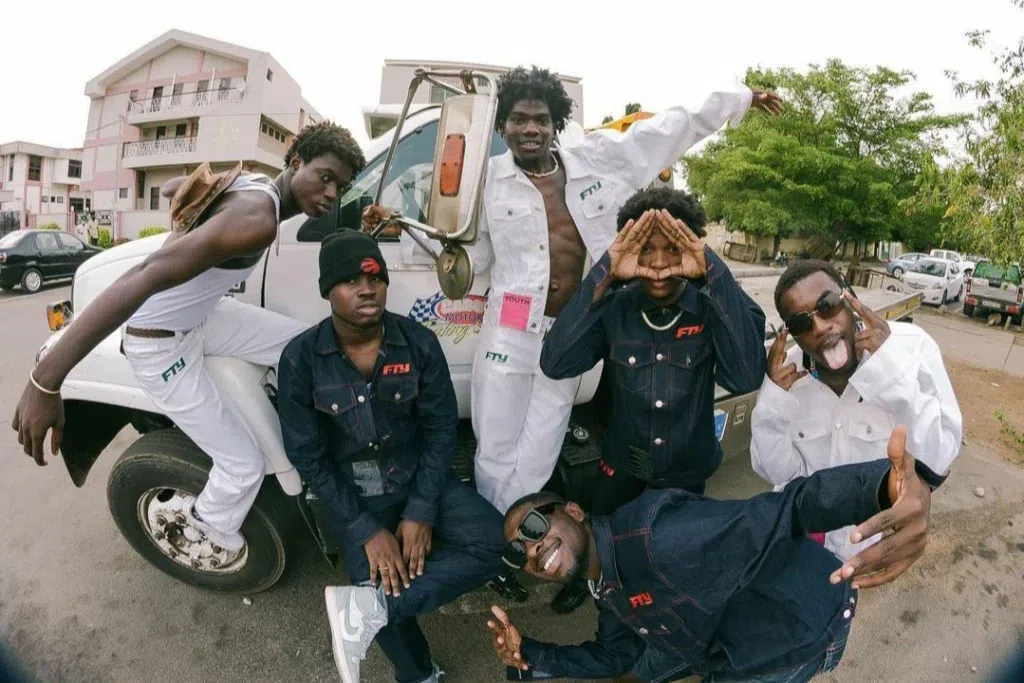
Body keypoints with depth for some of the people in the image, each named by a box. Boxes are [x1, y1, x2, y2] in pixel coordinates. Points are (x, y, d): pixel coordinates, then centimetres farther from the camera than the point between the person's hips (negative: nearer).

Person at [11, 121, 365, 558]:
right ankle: (208, 540, 28)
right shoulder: (258, 219, -31)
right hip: (161, 342, -9)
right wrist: (47, 378, -42)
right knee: (244, 464, -2)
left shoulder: (254, 182, -2)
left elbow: (170, 187, 17)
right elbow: (148, 275, -39)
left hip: (201, 316, 9)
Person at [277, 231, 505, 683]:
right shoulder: (301, 360, -15)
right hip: (353, 493, -1)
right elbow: (307, 456, -10)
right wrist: (365, 529, -15)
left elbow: (441, 428, -7)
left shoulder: (419, 342, -12)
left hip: (420, 477, 1)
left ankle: (366, 609, -21)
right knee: (387, 586, -11)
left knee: (488, 542, -19)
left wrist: (422, 511, -15)